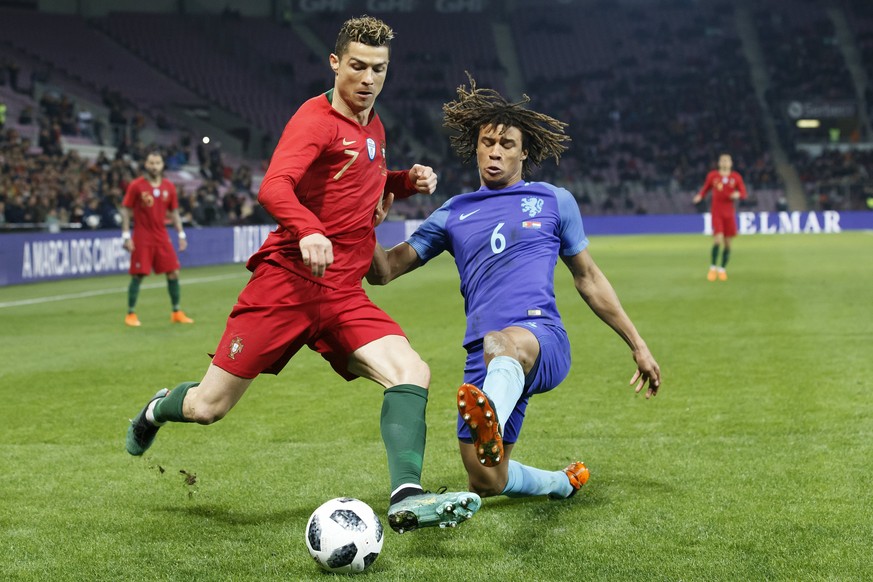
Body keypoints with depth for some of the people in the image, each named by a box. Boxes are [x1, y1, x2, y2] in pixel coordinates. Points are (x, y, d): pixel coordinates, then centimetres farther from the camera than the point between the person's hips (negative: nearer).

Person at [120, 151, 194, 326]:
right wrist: (126, 236, -10)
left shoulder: (169, 187, 5)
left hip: (162, 237, 4)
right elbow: (125, 211, -4)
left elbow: (174, 212, 13)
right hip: (142, 238, -4)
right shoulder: (136, 186, -6)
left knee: (173, 273, 0)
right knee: (138, 276, -4)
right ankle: (131, 314, 8)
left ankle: (176, 312, 12)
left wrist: (181, 234, 8)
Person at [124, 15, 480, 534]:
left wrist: (408, 181, 16)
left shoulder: (374, 127, 17)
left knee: (412, 373, -20)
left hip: (344, 294, 6)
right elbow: (274, 187, -24)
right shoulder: (316, 118, -8)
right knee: (208, 408, 1)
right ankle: (156, 411, 36)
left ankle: (406, 496, -31)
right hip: (287, 279, -6)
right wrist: (307, 230, -44)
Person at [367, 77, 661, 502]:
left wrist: (638, 346, 21)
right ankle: (564, 483, 32)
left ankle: (492, 425, -75)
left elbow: (588, 279, 23)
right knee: (486, 483, 1)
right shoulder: (454, 214, 18)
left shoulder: (554, 201, 16)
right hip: (483, 354, 4)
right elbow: (384, 270, 15)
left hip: (544, 338, -4)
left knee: (502, 343, -41)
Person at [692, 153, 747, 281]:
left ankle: (722, 269, 20)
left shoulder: (736, 177, 4)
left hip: (730, 213, 2)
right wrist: (700, 196, -9)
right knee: (718, 239, -17)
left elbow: (744, 194, 5)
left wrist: (738, 194, -18)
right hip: (716, 212, -2)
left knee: (727, 243, 4)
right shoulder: (712, 175, 2)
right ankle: (713, 267, 0)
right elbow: (705, 188, 12)